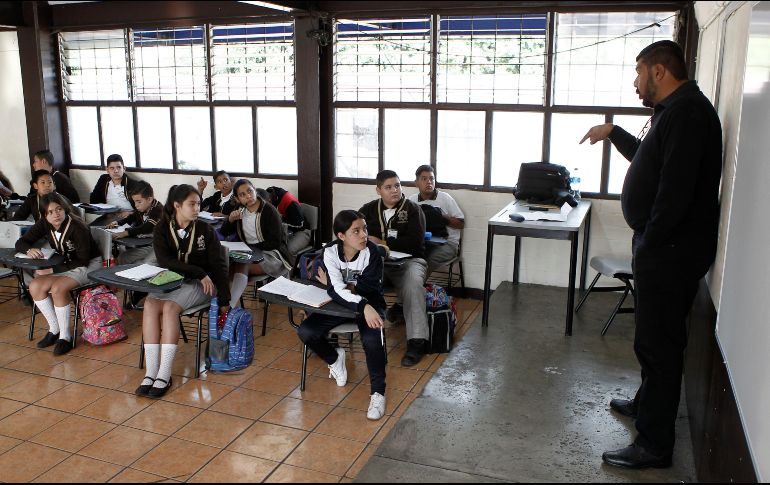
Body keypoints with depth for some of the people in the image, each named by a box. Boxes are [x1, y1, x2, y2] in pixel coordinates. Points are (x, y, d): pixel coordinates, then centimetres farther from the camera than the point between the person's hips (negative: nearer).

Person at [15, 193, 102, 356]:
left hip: (89, 265, -7)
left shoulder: (78, 228, -25)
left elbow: (83, 261, -23)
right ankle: (54, 330, -1)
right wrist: (29, 250, -23)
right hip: (64, 265, 7)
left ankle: (65, 336, -17)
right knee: (35, 286, -17)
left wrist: (53, 270, -25)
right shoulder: (44, 225, -6)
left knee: (58, 288, -31)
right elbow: (20, 243, 2)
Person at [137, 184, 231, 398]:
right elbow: (165, 261, -13)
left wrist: (224, 302, -9)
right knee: (150, 304, -29)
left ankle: (164, 375, -30)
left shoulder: (205, 230, -2)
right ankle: (150, 373, -28)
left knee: (169, 307, -31)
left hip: (197, 285, -2)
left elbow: (219, 265, -4)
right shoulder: (161, 230, 1)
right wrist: (199, 272, -23)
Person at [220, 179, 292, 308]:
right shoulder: (241, 211, 11)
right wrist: (230, 219, -4)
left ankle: (229, 308, -43)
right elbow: (224, 233, 16)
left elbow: (275, 243, -13)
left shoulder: (269, 211, -8)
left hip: (272, 255, -6)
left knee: (241, 267, -32)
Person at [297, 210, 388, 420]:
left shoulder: (372, 251, -17)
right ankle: (335, 358, 14)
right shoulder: (330, 252, -16)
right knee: (305, 332, -18)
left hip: (370, 304, -2)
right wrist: (363, 306, -42)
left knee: (372, 339, -32)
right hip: (339, 304, 2)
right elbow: (336, 290, -27)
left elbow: (373, 288, -20)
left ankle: (378, 392, -11)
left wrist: (343, 286, -16)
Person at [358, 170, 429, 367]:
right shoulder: (369, 210, 15)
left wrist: (383, 243, -10)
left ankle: (417, 341, -35)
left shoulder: (412, 209, 3)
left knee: (413, 283, -35)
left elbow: (415, 242, -8)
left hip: (409, 260, -3)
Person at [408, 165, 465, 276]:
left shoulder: (444, 198, 1)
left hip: (447, 243, -3)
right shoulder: (412, 200, 10)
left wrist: (443, 219, -13)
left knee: (429, 260, -31)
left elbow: (461, 224, 2)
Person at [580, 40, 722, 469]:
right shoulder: (676, 109, 17)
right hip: (665, 246, 11)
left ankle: (655, 445, 5)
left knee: (658, 342, -5)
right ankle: (647, 404, 41)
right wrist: (613, 133, 35)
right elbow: (650, 160, 34)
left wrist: (650, 242, -21)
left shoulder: (686, 111, -18)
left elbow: (676, 187, -27)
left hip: (671, 251, -11)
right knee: (655, 337, 23)